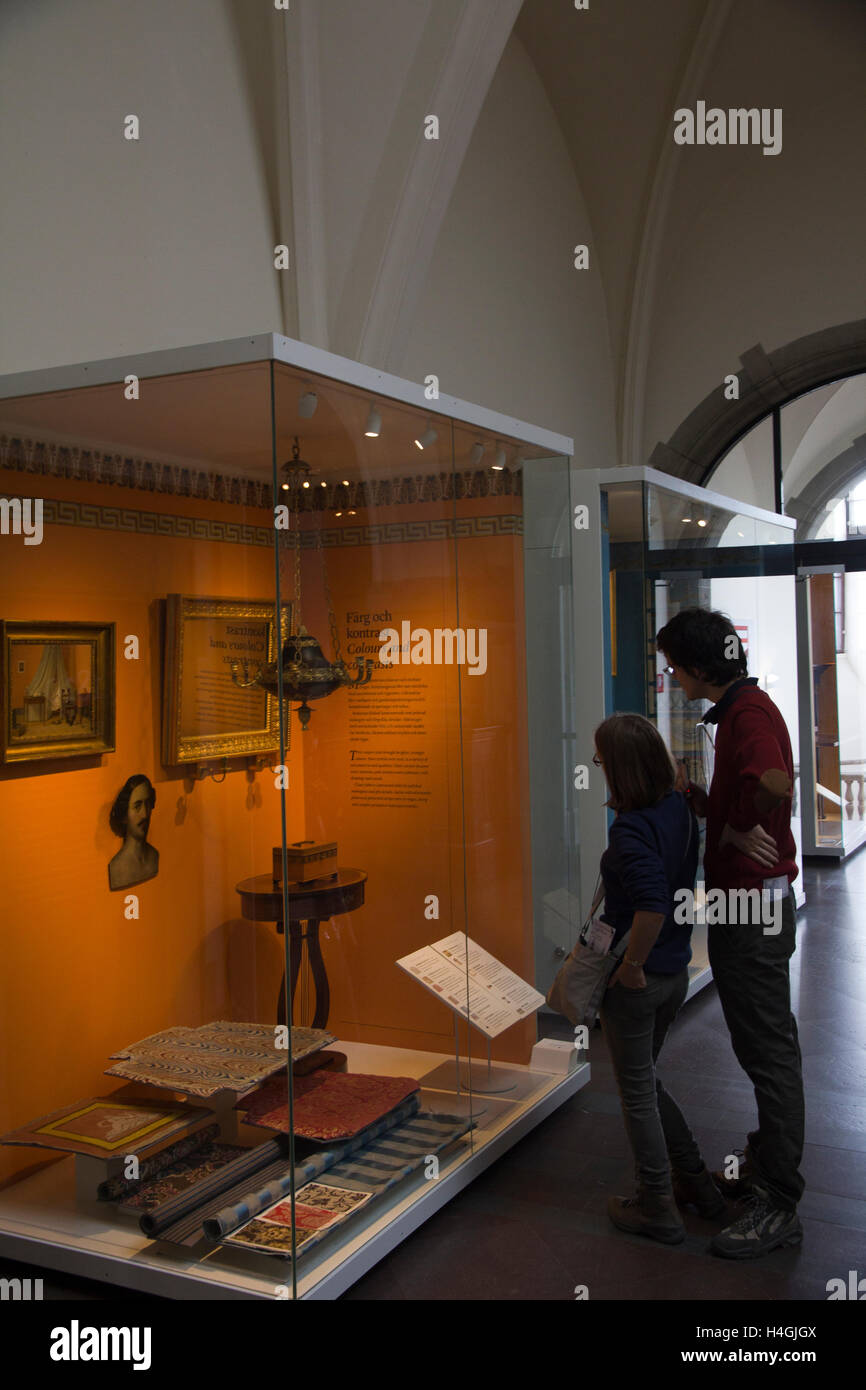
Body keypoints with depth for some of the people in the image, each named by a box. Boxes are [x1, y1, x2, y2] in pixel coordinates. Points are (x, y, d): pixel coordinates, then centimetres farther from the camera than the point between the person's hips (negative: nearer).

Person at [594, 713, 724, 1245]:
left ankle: (658, 1209, 24)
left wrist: (632, 966, -24)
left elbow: (652, 906, -34)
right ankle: (698, 1182, 33)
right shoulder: (680, 808, -2)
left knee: (637, 1091, 10)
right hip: (676, 971, 8)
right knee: (646, 1078, 25)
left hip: (636, 980, -8)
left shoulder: (632, 828, -25)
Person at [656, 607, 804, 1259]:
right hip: (746, 901, 11)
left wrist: (738, 827, -18)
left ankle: (780, 1204, 6)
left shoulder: (750, 711, -18)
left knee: (768, 1051, -3)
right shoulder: (739, 709, 15)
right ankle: (765, 1163, 35)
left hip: (754, 904, -11)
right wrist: (692, 792, 2)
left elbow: (776, 783, -36)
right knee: (765, 1044, 20)